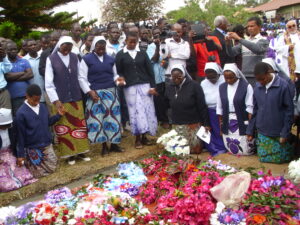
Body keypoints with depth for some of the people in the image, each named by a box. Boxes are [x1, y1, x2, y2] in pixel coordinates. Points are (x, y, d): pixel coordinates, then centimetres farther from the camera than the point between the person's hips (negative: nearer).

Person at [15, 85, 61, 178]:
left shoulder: (43, 107, -2)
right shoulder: (21, 113, -16)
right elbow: (20, 135, -12)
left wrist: (59, 115, -1)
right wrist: (20, 154, -8)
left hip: (47, 145, 5)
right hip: (32, 148, -5)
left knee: (52, 168, 8)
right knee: (40, 173, -2)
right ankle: (27, 161, 25)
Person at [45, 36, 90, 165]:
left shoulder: (74, 57, 2)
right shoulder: (51, 59, -7)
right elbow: (48, 83, -8)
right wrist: (55, 100, -13)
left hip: (76, 98, 3)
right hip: (60, 100, -3)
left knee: (79, 126, 10)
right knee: (63, 128, 6)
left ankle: (80, 151, 22)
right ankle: (69, 153, 18)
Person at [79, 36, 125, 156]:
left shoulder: (110, 59, 12)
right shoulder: (87, 59, -1)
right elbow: (82, 78, -3)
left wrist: (118, 79, -5)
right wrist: (89, 91, -14)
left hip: (111, 92, 4)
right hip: (95, 93, -3)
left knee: (113, 117, 3)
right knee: (98, 119, -1)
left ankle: (114, 144, 14)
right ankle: (104, 146, 10)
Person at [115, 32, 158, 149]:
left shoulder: (142, 53, 10)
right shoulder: (120, 55, 5)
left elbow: (150, 70, 8)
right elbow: (118, 72, 4)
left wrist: (152, 86, 0)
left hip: (145, 86, 2)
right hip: (130, 87, -2)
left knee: (147, 110, 1)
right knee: (135, 111, -1)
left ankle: (144, 136, 12)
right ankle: (137, 138, 8)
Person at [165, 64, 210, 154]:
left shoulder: (194, 86, -9)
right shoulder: (169, 88, 5)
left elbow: (202, 106, -8)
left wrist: (206, 124, -8)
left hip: (193, 124, -4)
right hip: (177, 126, 4)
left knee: (195, 149, 0)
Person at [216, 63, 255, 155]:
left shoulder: (246, 86, -9)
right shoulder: (221, 87, 5)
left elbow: (250, 107, -9)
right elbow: (219, 107, 8)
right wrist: (221, 125, 8)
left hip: (242, 123, -4)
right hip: (227, 123, 4)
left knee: (245, 151, 1)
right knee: (231, 150, 8)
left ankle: (253, 142, 28)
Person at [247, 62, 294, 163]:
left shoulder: (283, 86, -13)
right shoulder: (257, 88, 0)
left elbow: (289, 110, -10)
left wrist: (285, 133, -11)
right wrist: (250, 131, 10)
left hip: (278, 133, -4)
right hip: (262, 132, 4)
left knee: (279, 159, 4)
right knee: (263, 158, 7)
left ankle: (289, 147, 31)